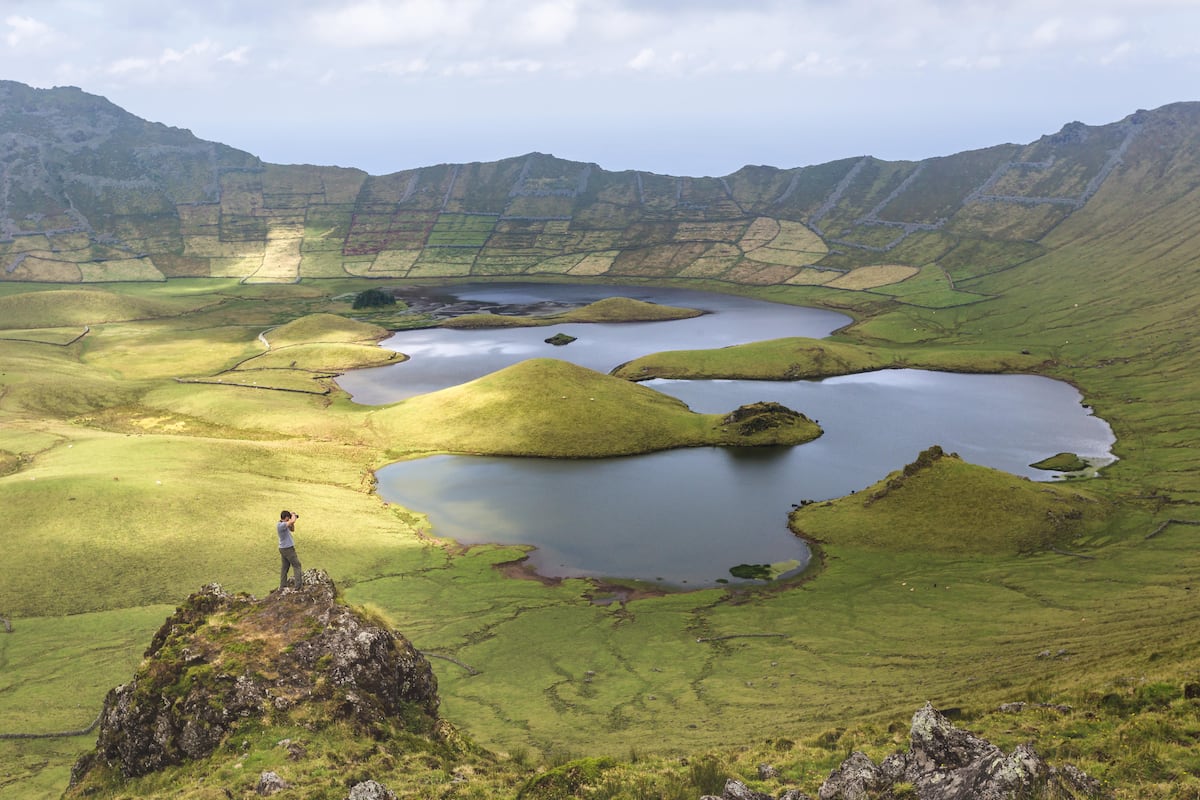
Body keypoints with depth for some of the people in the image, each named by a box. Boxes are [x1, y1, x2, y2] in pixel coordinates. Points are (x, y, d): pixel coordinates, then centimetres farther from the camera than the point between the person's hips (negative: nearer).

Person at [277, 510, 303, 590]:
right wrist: (293, 515, -14)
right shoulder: (281, 525, -21)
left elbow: (292, 530, 20)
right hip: (288, 548, -10)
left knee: (285, 566, 11)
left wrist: (292, 522, 6)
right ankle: (299, 584, -8)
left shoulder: (284, 524, 9)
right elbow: (292, 521, -34)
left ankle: (282, 586, 13)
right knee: (296, 565, -4)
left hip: (283, 548, 10)